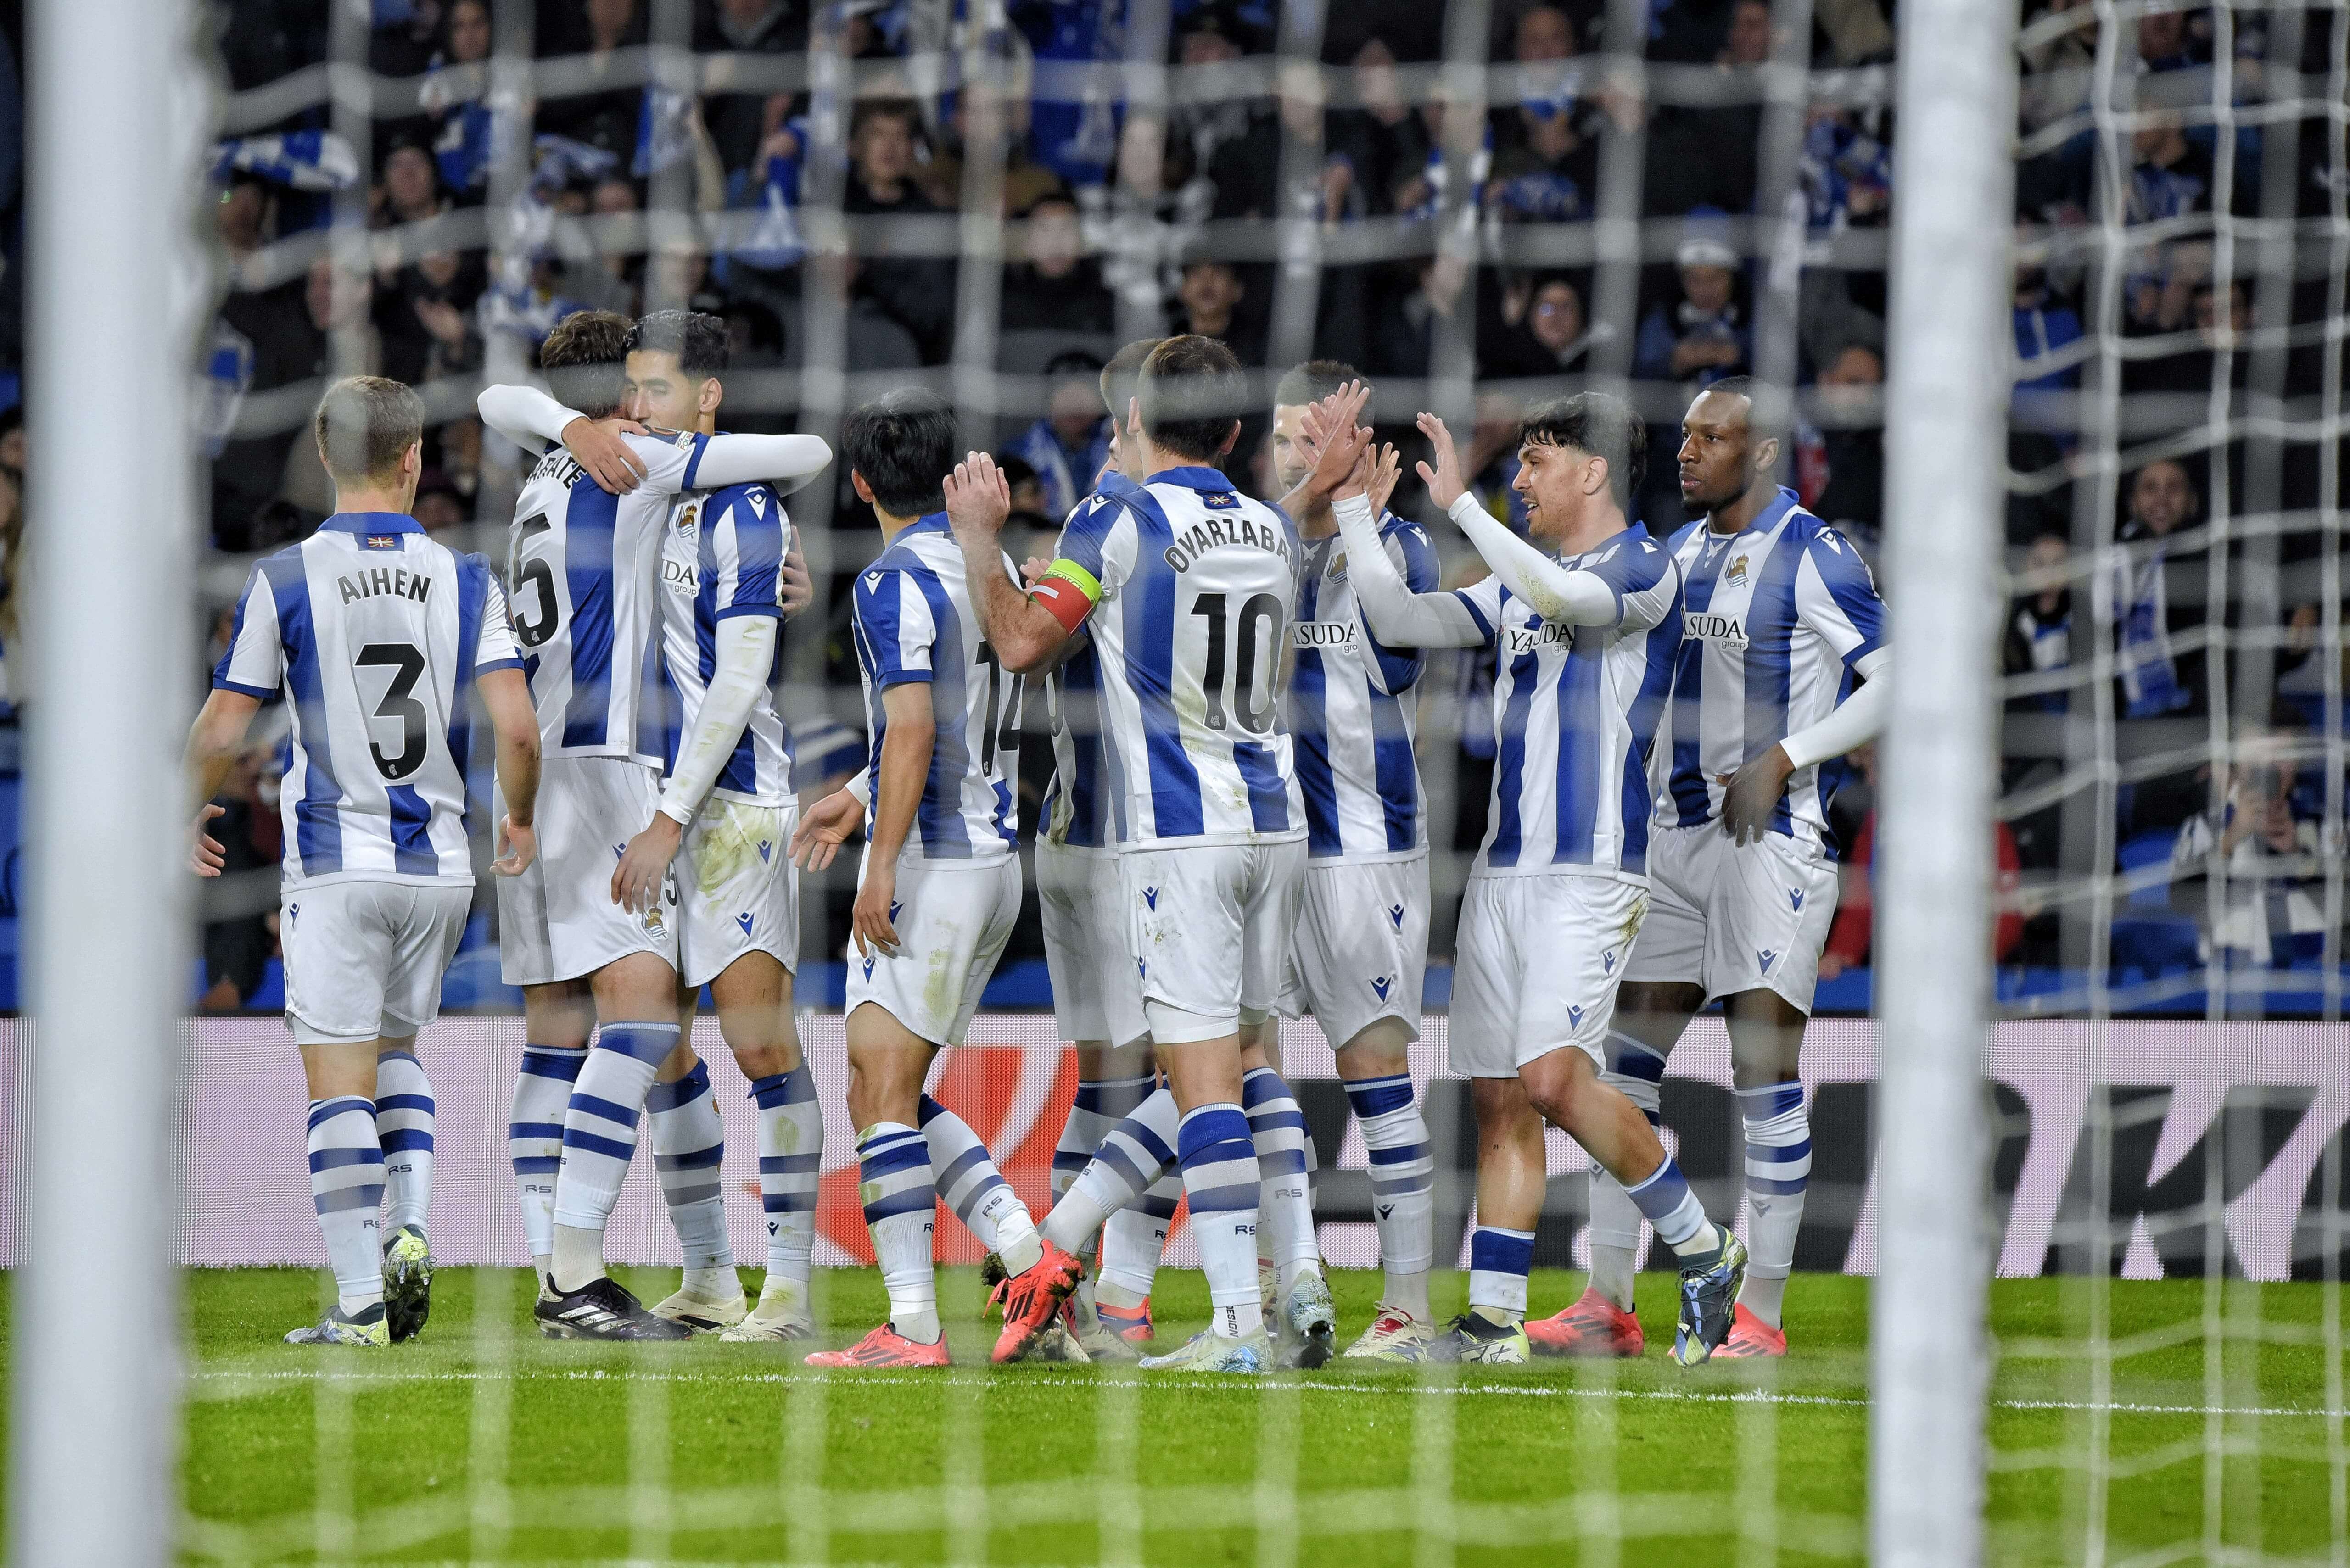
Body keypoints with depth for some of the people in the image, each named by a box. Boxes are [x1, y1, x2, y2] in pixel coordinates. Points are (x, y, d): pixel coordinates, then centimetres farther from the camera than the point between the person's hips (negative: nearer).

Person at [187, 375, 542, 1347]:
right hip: (440, 863, 3)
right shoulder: (467, 581, -1)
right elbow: (517, 728, -7)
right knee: (396, 1043, 23)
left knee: (339, 1074, -1)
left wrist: (187, 813, 17)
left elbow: (221, 732, -3)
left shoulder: (285, 580, -7)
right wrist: (520, 823, 13)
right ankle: (410, 1226, 3)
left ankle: (361, 1302, -6)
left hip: (335, 865, -3)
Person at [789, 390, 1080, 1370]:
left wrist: (882, 870, -22)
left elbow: (913, 735, -22)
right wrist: (862, 798, 28)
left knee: (882, 1093, -7)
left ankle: (912, 1324, -11)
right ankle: (1030, 1259, 3)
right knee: (897, 1097, 13)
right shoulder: (990, 570, 14)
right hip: (995, 856, 9)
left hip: (931, 859, -9)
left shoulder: (894, 584, -13)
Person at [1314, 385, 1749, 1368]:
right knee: (1499, 1096, 5)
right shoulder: (1519, 584, 19)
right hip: (1505, 869, 8)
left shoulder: (1644, 571, -6)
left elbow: (1564, 596, -27)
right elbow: (1398, 620, 18)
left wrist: (1460, 503, -24)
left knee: (1555, 1080, -20)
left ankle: (1702, 1250, -5)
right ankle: (1494, 1318, 7)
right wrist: (1350, 500, 13)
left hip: (1592, 868, -8)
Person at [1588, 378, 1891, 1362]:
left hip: (1776, 836, -8)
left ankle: (1761, 1315, -4)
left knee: (1766, 1075, -7)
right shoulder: (1679, 553, 14)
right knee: (1625, 1060, 4)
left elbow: (1899, 681, -12)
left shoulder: (1812, 559, -10)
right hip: (1681, 830, 8)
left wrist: (1782, 762, -15)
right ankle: (1608, 1303, 7)